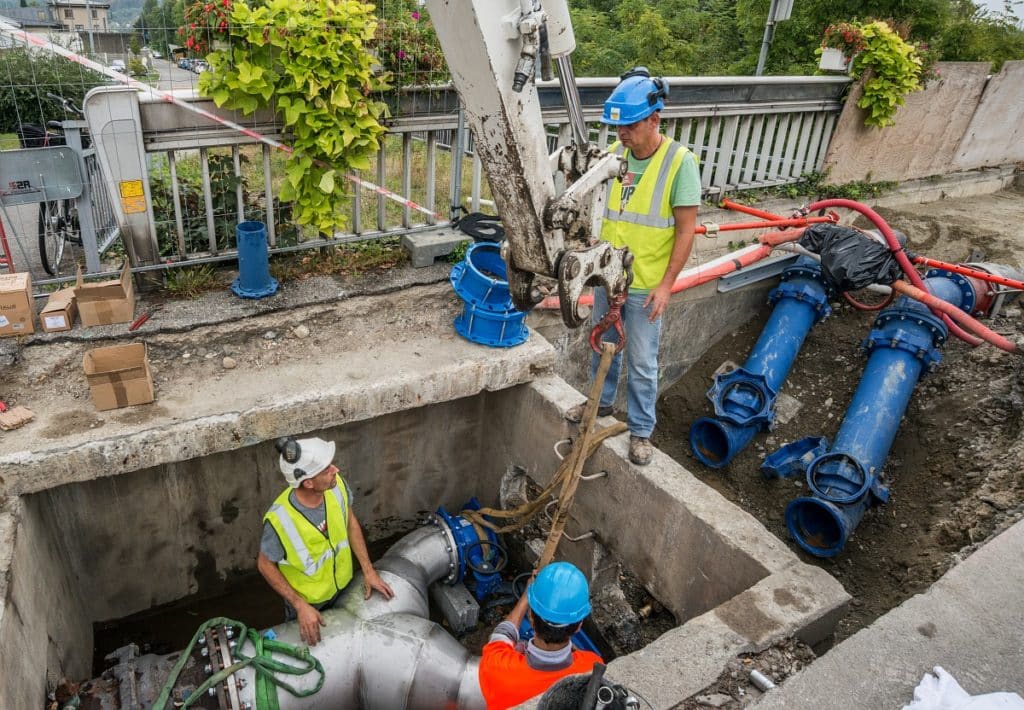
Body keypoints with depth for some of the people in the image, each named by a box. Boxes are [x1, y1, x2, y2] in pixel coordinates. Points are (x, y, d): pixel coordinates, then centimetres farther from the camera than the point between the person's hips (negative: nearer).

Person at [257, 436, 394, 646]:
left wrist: (368, 570, -8)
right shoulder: (279, 519, -39)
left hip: (343, 586, 4)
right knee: (306, 640, 27)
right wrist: (300, 606, -22)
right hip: (306, 599, -4)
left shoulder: (336, 485, -27)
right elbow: (265, 565, -20)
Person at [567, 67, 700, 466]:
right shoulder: (614, 153, -2)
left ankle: (641, 430, 25)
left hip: (645, 285, -5)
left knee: (641, 364, 7)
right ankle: (602, 402, 45)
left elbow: (686, 230, -13)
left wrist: (666, 283, -15)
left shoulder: (679, 161, -16)